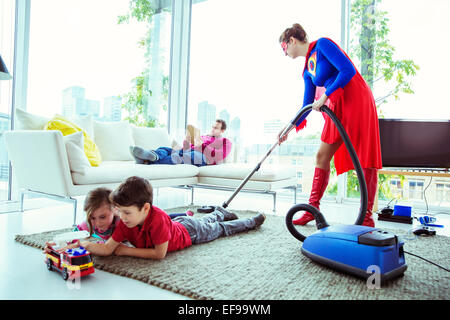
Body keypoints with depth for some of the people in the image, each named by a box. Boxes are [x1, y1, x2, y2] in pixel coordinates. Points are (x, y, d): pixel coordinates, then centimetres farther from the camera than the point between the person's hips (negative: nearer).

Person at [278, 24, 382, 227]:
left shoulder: (322, 45, -5)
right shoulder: (307, 70, 17)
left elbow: (348, 70, -16)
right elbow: (307, 104, 18)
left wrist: (325, 95, -17)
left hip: (357, 101, -8)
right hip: (337, 108, 8)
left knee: (365, 160, -5)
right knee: (322, 156, 4)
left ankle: (367, 217, 2)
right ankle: (313, 209, 11)